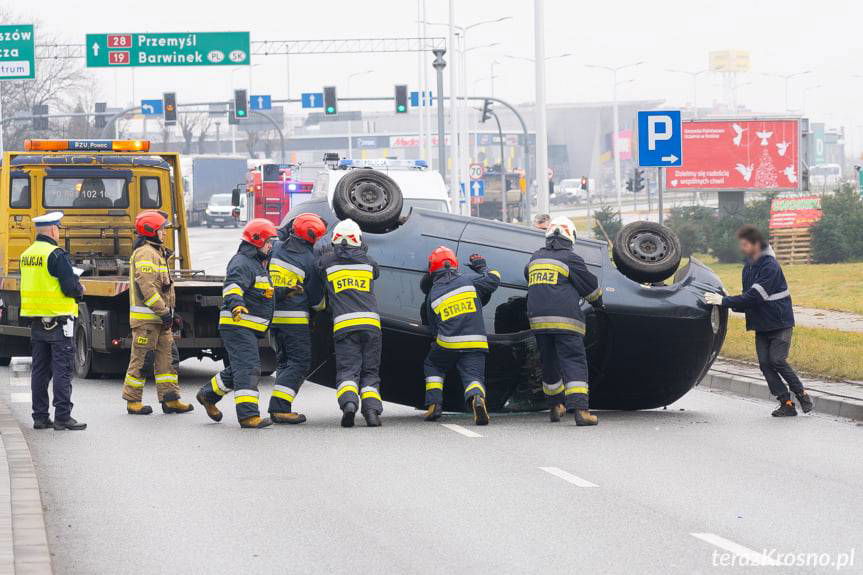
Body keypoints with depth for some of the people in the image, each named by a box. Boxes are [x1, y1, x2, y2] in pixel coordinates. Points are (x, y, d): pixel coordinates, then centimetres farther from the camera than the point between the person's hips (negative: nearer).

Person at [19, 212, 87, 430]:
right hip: (58, 320, -8)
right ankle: (62, 416, -5)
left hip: (36, 321, 8)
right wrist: (80, 291, 3)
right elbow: (70, 287, -19)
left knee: (40, 370, 11)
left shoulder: (27, 255, 10)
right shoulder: (56, 255, -15)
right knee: (62, 369, -4)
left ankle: (40, 416, 13)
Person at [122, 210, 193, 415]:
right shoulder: (145, 253, -14)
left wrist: (169, 313, 22)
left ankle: (170, 399, 9)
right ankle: (133, 401, 3)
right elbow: (147, 286, -23)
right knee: (142, 359, -3)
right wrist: (164, 311, -22)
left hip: (159, 317, 10)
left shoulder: (157, 252, 21)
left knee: (167, 356, 7)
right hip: (146, 316, -10)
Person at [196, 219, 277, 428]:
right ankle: (249, 415, -20)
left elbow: (264, 293, 38)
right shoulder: (242, 263, -13)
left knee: (238, 368, 18)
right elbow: (233, 285, -32)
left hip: (251, 328, 10)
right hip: (237, 324, -10)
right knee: (248, 368, -15)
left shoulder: (258, 264, 21)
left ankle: (208, 394, 34)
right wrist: (236, 303, -50)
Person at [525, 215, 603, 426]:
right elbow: (590, 286, 5)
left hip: (538, 319, 5)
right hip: (565, 319, -5)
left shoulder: (536, 258, 14)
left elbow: (528, 277, 33)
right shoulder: (570, 259, -3)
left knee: (549, 363, 18)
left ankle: (555, 406, 28)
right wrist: (598, 302, 25)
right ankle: (579, 408, -21)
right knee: (574, 362, -8)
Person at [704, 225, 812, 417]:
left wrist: (725, 301, -25)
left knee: (777, 360, -16)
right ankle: (786, 403, -1)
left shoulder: (770, 266, -19)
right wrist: (735, 305, -7)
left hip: (779, 322, -8)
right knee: (765, 363, -3)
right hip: (761, 325, 8)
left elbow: (754, 296, -26)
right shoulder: (748, 266, 10)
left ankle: (802, 394, 2)